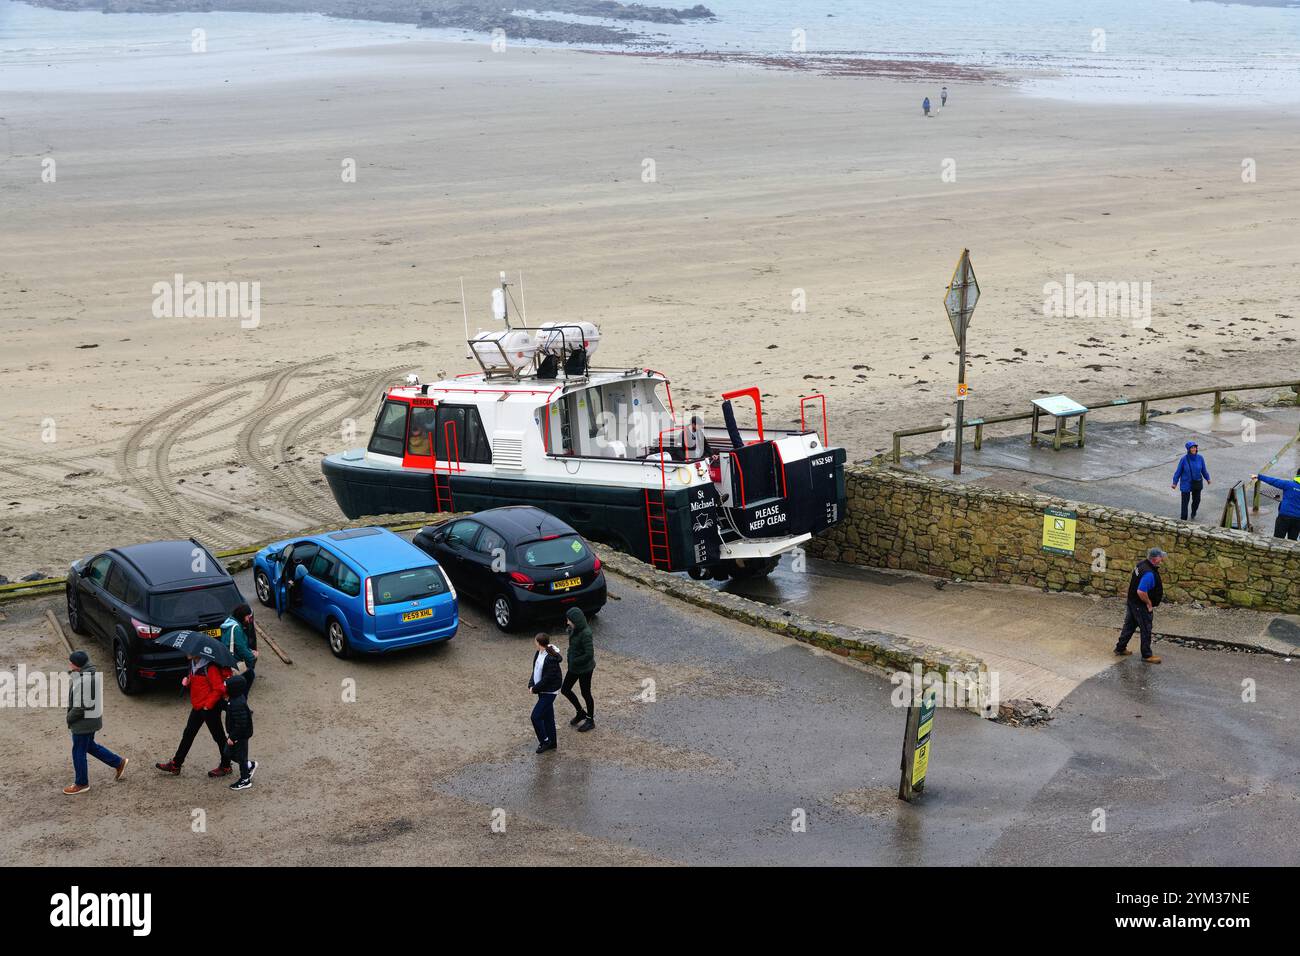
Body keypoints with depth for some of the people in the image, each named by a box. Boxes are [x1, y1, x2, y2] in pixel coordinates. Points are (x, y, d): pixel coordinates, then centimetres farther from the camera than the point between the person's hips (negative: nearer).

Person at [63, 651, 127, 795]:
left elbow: (80, 706, -25)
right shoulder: (92, 674, 3)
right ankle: (119, 763, 31)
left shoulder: (82, 681, -27)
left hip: (83, 722, -10)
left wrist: (69, 718, -12)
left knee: (78, 752, 6)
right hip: (93, 718, 10)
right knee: (90, 746, 25)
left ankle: (81, 784, 20)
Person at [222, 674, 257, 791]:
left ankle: (245, 780, 23)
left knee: (240, 756, 7)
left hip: (240, 736, -10)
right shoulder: (236, 698, -2)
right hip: (234, 734, 10)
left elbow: (240, 724, -30)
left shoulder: (238, 704, -31)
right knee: (229, 754, 22)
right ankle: (250, 765, 37)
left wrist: (232, 737, -22)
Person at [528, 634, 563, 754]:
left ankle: (544, 741, 8)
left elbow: (548, 678, -23)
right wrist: (531, 684, -3)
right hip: (542, 691, 9)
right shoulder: (539, 654, 3)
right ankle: (551, 743, 28)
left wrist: (535, 688, -15)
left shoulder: (551, 659, -25)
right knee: (547, 717, 17)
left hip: (548, 692, -9)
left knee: (536, 716, -8)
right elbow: (535, 670, 10)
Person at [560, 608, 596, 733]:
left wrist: (575, 661, -21)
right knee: (565, 689, 15)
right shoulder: (575, 630, -1)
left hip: (585, 668, -9)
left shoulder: (585, 634, -28)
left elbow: (589, 654, -30)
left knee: (585, 693, 8)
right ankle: (581, 712, 35)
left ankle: (590, 720, 28)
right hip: (574, 667, 9)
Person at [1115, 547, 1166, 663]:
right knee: (1146, 629, 3)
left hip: (1132, 601, 10)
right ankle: (1147, 655, 14)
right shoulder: (1149, 573, -30)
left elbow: (1131, 578, 17)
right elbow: (1141, 592, -33)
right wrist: (1149, 603, -19)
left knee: (1129, 625, 20)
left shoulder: (1141, 565, 1)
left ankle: (1120, 648, 31)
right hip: (1141, 605, -10)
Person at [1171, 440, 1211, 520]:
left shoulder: (1200, 458, -9)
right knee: (1185, 501, -2)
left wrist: (1207, 478, 18)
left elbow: (1204, 469, 6)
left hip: (1197, 483, 3)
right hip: (1186, 483, -3)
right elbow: (1178, 471, -8)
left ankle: (1193, 514, 45)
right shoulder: (1184, 459, -16)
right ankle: (1184, 519, 9)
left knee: (1197, 500, 17)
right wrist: (1174, 483, -7)